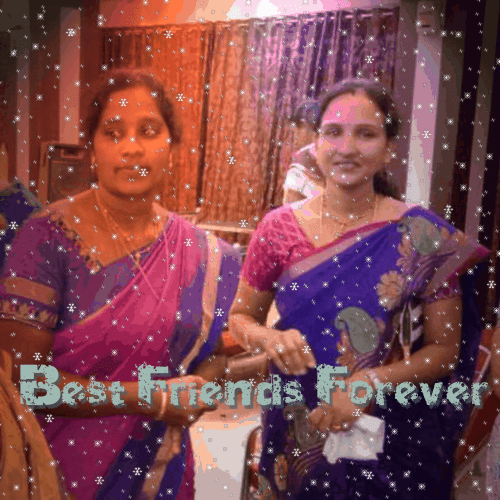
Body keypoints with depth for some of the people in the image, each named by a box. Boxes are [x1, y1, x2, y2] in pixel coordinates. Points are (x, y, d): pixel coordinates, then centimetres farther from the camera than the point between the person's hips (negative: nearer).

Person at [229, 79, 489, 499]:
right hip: (297, 431, 2)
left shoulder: (424, 236, -12)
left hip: (390, 437, -1)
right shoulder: (279, 228, -8)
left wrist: (370, 381, -21)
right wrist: (269, 339, -18)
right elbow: (240, 317, 4)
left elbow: (445, 349, -6)